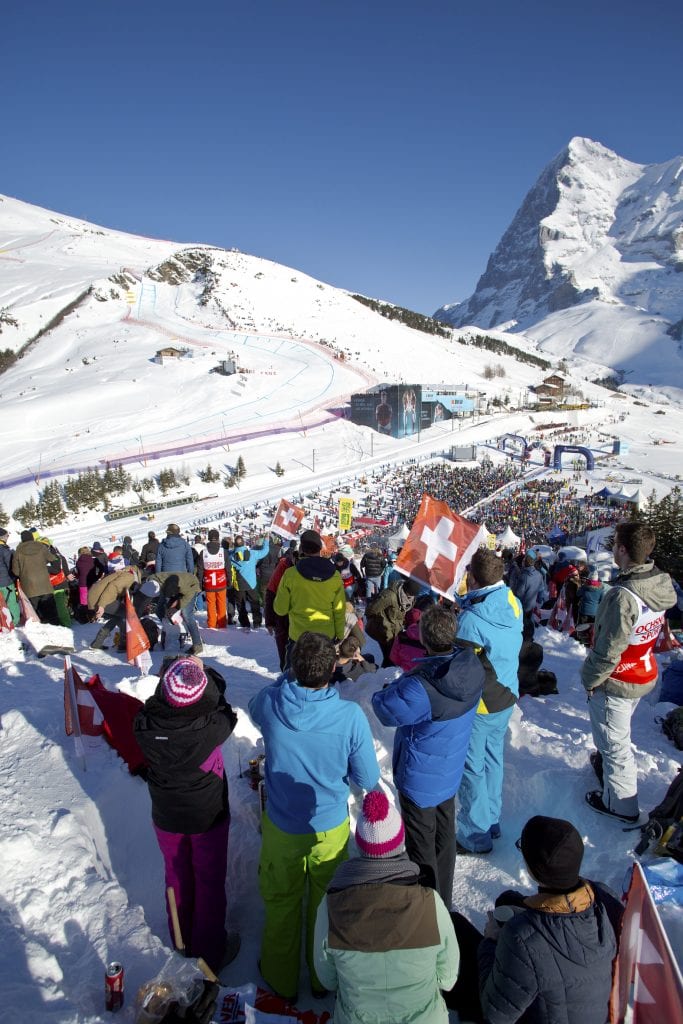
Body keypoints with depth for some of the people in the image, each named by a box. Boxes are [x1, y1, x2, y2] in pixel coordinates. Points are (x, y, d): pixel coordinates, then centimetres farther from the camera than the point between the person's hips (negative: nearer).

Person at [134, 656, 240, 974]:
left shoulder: (145, 726, -27)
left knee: (176, 876, 26)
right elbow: (222, 707, -12)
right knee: (210, 880, 19)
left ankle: (182, 942, 48)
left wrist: (168, 672, -5)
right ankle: (210, 952, 37)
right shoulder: (211, 727, -34)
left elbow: (153, 704, -4)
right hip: (208, 816, -3)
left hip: (166, 817, 3)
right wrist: (205, 671, -3)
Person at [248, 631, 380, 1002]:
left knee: (281, 904, 25)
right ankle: (324, 978, 48)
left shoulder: (269, 703, -25)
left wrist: (292, 677, 4)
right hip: (331, 829, 0)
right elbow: (368, 780, -14)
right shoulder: (350, 716, -28)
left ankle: (281, 979, 47)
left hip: (280, 827, 1)